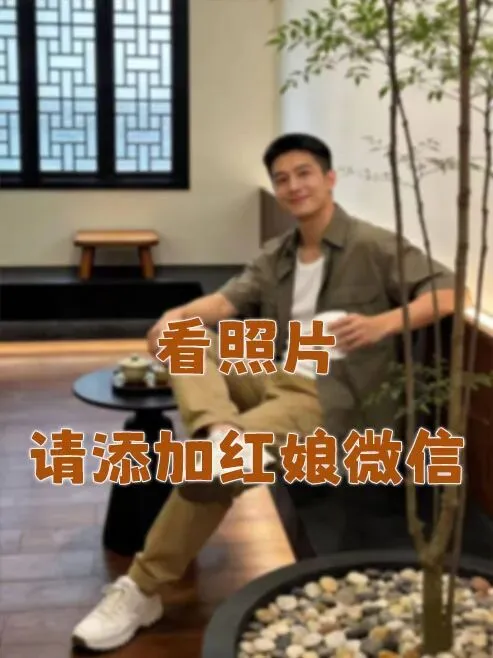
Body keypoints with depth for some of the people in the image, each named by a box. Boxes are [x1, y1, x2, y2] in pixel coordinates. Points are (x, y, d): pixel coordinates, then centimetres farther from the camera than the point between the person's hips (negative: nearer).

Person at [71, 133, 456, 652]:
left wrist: (383, 324, -27)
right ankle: (222, 432, -44)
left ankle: (141, 590, -16)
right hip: (272, 378, 7)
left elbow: (448, 293, -10)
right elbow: (229, 300, 3)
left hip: (327, 398, -7)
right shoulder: (275, 256, 18)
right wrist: (178, 315, -20)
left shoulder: (372, 246, -2)